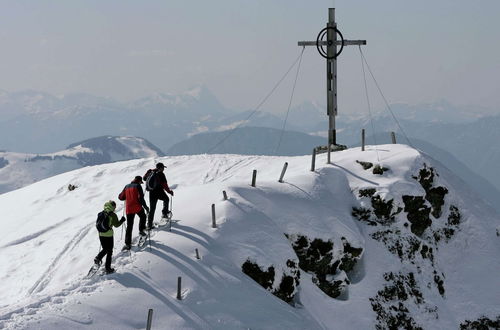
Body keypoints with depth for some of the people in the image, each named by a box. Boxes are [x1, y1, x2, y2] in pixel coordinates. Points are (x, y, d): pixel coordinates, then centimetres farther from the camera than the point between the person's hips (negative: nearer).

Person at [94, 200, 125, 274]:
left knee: (105, 249, 25)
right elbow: (116, 225, -10)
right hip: (108, 235, -5)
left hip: (101, 234, 5)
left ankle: (98, 258, 1)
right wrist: (122, 220, 5)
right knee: (109, 252, 7)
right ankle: (108, 268, 9)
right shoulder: (112, 215, -14)